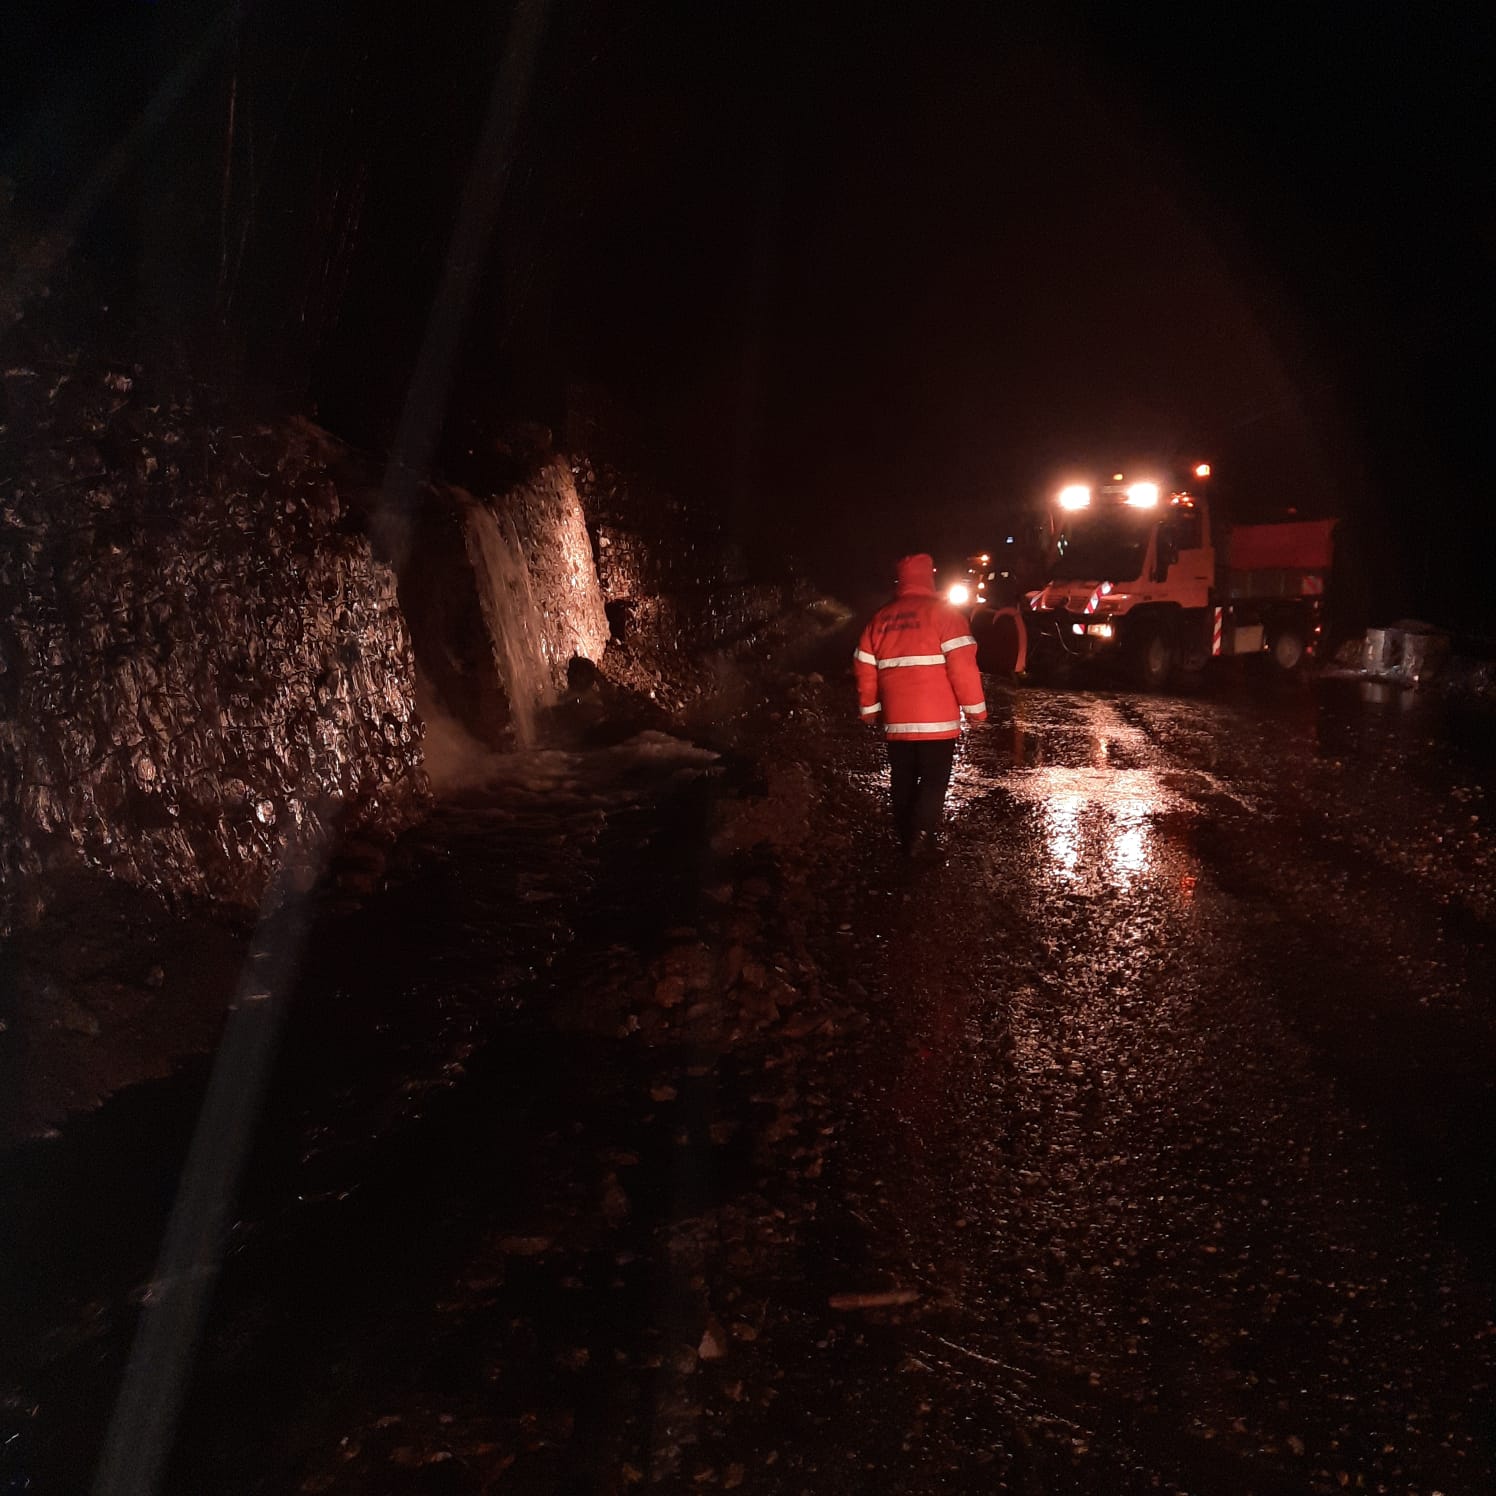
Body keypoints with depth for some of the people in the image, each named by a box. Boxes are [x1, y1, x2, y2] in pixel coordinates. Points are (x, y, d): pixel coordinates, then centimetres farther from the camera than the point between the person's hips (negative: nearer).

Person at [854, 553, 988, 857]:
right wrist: (975, 706, -7)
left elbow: (864, 667, 12)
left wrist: (870, 708, 23)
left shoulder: (880, 618, 10)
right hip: (936, 718, -5)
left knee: (904, 781, 14)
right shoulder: (943, 612, -6)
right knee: (934, 780, 1)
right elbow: (962, 663, -14)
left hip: (896, 719, 5)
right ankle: (920, 838, -12)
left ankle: (906, 839, 20)